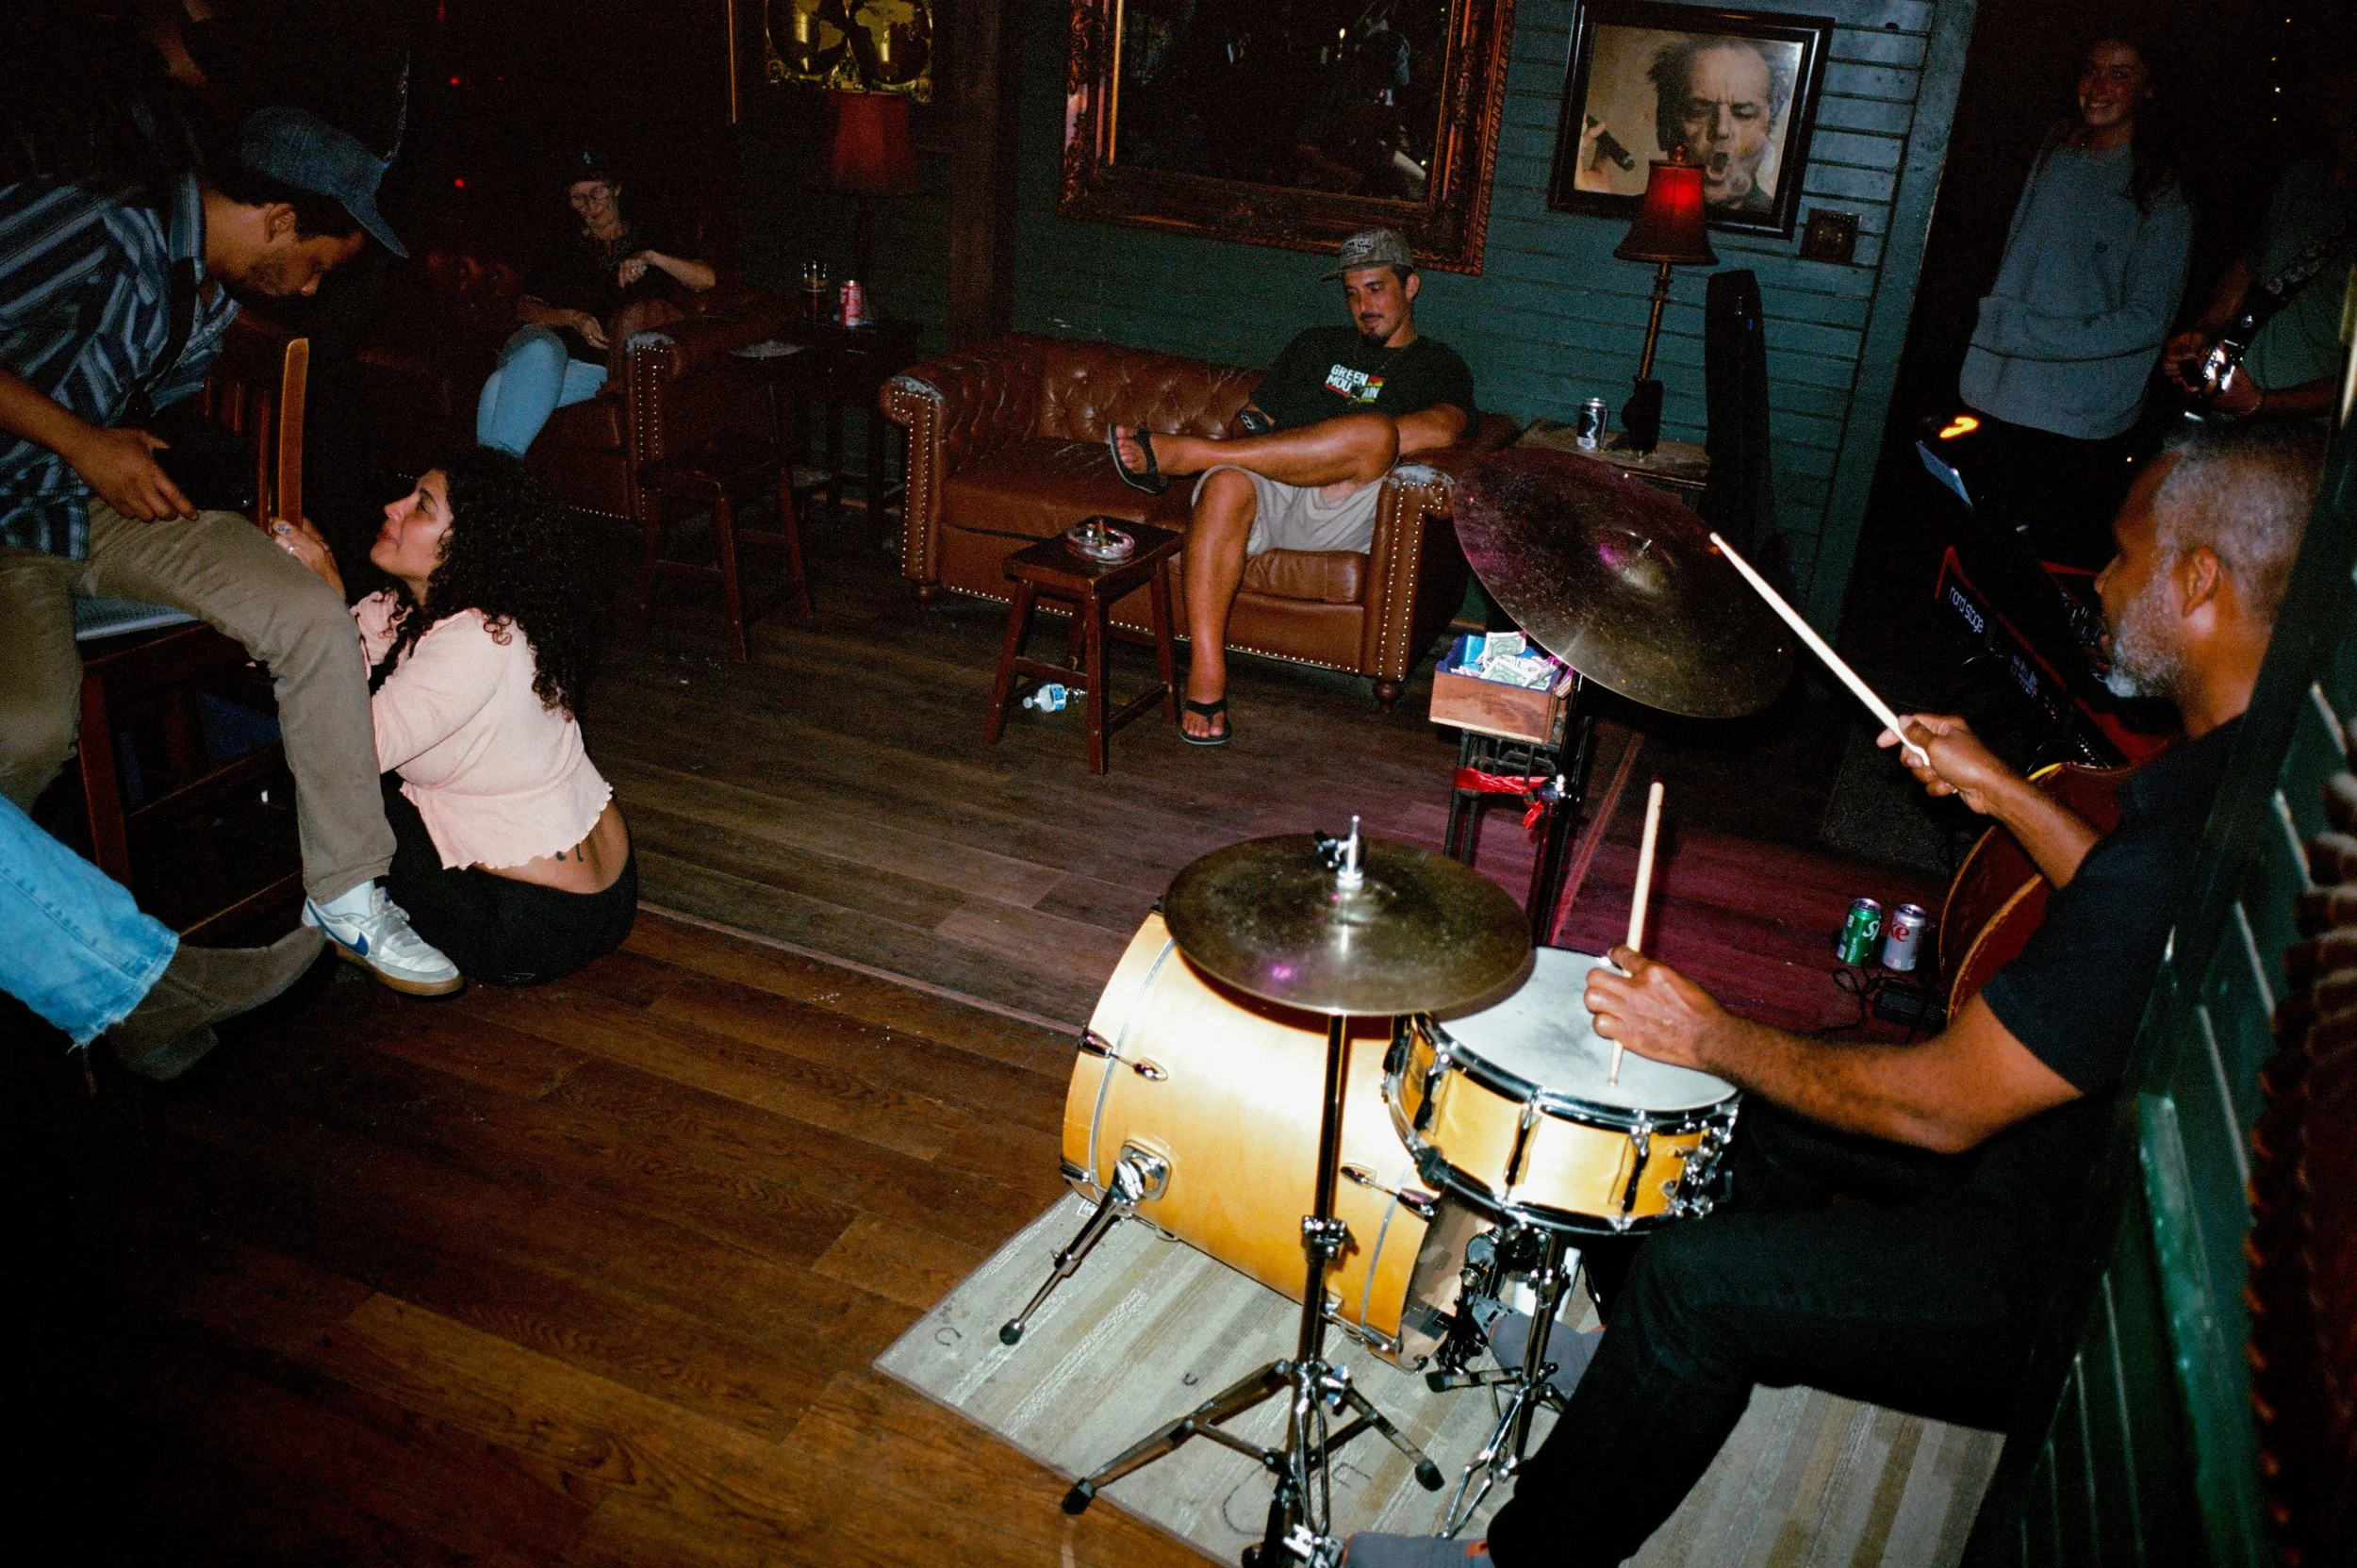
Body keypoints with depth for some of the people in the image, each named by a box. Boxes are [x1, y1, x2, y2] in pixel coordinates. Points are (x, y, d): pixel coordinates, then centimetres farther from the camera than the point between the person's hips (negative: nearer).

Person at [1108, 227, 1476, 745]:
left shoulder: (1440, 366, 19)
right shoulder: (1316, 344, 31)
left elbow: (1443, 428, -3)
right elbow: (1254, 416, 25)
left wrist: (1355, 439, -13)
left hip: (1343, 513, -2)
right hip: (1268, 493, 2)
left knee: (1377, 432, -34)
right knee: (1227, 484, -35)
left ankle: (1178, 452, -30)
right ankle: (1206, 675, -39)